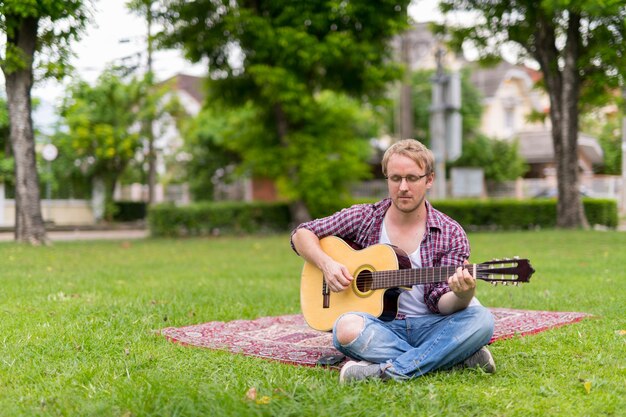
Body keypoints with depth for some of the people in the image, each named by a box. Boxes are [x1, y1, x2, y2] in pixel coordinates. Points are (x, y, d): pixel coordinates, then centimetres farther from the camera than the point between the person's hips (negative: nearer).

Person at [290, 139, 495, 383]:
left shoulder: (450, 234, 1)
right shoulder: (364, 218, 5)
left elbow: (440, 303, -5)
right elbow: (301, 234, 11)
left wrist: (462, 296, -29)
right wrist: (326, 264, -9)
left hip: (429, 326, 0)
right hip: (380, 325, 0)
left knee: (481, 319, -28)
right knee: (347, 328, -35)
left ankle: (390, 370, -33)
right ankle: (459, 357, -25)